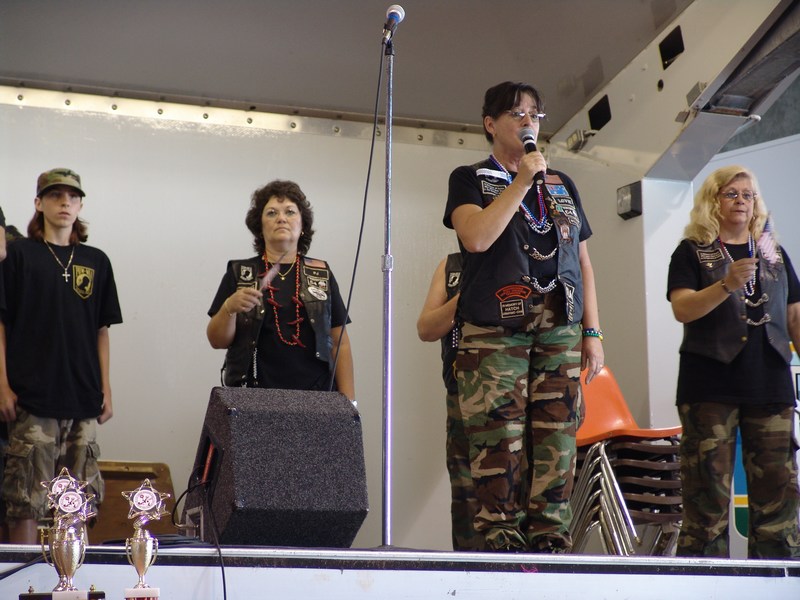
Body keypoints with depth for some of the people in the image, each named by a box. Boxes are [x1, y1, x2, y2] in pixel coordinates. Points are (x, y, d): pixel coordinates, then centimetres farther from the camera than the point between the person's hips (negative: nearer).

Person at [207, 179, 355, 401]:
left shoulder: (321, 274, 9)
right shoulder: (239, 273, 6)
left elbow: (340, 343, 8)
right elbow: (217, 341, 4)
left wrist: (348, 401, 0)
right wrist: (230, 308, -14)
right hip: (254, 397, -1)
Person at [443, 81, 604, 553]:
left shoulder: (562, 185, 21)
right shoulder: (470, 179, 9)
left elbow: (583, 261, 19)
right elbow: (476, 237, -11)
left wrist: (592, 331, 11)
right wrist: (523, 182, -6)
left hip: (561, 333, 4)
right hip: (495, 332, -4)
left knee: (557, 444, -2)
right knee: (499, 447, -10)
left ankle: (551, 546, 1)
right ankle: (502, 548, -7)